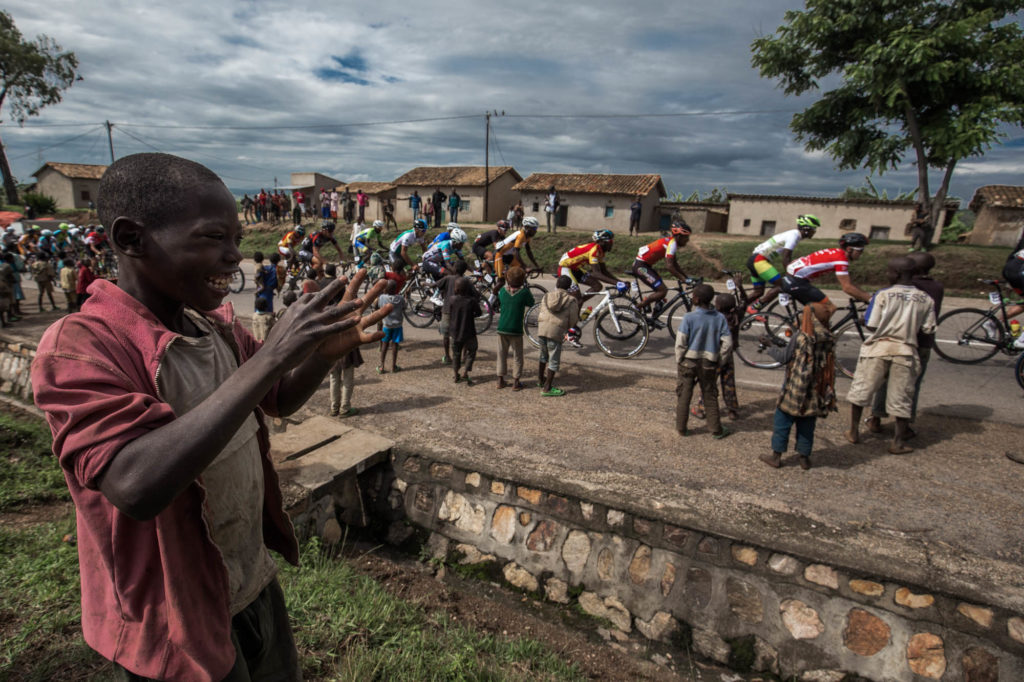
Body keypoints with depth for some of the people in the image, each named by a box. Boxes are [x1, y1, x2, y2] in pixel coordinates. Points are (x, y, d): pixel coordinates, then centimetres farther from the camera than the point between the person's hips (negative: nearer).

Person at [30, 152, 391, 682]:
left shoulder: (218, 324, -3)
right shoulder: (78, 347, -24)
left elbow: (279, 400, 8)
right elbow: (137, 487, -38)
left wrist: (327, 349, -13)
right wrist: (269, 355, -38)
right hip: (176, 624, -6)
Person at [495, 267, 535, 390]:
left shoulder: (502, 291, -1)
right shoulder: (524, 292, -11)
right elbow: (531, 303, 5)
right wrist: (526, 287, 11)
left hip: (502, 329, 3)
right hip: (516, 330, -3)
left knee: (502, 354, 14)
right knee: (517, 357, 10)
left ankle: (500, 380, 20)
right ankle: (516, 382, 12)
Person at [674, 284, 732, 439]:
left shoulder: (689, 317, -15)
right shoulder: (720, 318, -5)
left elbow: (680, 343, -13)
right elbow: (727, 344, -4)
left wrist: (678, 362, -2)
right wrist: (718, 360, 8)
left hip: (688, 362, -2)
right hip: (709, 363, 3)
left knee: (683, 396, 11)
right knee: (710, 397, 16)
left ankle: (681, 428, 20)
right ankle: (716, 429, 23)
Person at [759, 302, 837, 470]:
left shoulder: (800, 337, -16)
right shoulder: (829, 339, -1)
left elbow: (784, 357, -6)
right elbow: (830, 365, 7)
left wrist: (771, 347, 8)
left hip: (796, 389, -5)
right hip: (816, 392, 5)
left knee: (782, 421, 7)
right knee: (807, 425, 15)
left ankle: (776, 456, 13)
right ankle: (805, 457, 22)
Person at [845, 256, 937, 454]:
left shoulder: (883, 295, -8)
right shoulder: (926, 299, 1)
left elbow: (871, 325, -9)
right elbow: (927, 330, 1)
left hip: (878, 348, -2)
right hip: (906, 352, 2)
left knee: (861, 390, 11)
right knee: (901, 397, 10)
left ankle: (853, 431, 20)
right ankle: (898, 441, 17)